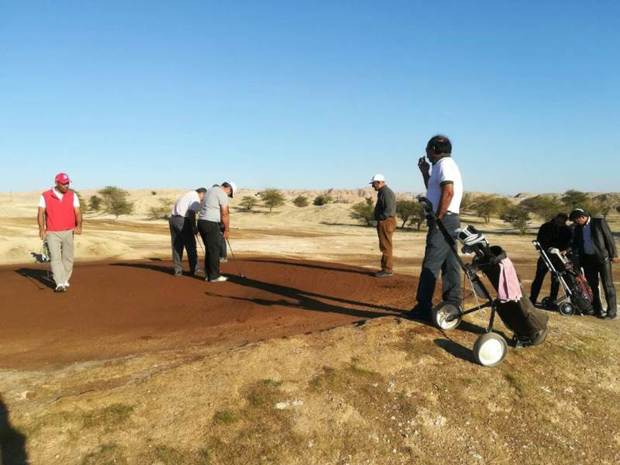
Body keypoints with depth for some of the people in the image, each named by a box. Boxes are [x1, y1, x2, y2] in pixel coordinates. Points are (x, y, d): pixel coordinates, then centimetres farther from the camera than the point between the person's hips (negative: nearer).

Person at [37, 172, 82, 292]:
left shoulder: (72, 195, 2)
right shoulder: (45, 196, -1)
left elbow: (77, 212, -5)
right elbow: (40, 213, -4)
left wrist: (79, 226, -21)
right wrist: (42, 229, -17)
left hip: (68, 232, 2)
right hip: (52, 233, -2)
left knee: (68, 258, 8)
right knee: (55, 257, -10)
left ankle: (65, 281, 24)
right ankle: (60, 284, -14)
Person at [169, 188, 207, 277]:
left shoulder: (188, 194, 23)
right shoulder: (196, 197, -4)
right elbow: (191, 212, -18)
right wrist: (194, 227, -11)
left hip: (173, 219, 9)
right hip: (182, 220, -9)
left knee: (177, 246, 11)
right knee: (190, 246, 2)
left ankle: (178, 270, 15)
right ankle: (194, 269, 9)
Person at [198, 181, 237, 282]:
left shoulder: (210, 189, 19)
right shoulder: (222, 194, -9)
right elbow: (225, 214, -11)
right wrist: (227, 229, -1)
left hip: (201, 221, 9)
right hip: (211, 224, -9)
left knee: (209, 249, 15)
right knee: (214, 250, -2)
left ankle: (208, 274, 19)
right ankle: (214, 276, 3)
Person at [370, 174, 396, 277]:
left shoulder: (386, 192, -14)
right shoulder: (382, 192, 18)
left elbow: (389, 210, -23)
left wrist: (380, 218, -15)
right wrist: (379, 220, 12)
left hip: (386, 222, -10)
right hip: (384, 223, 10)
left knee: (386, 246, -7)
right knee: (384, 247, 13)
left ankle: (387, 270, -3)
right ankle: (385, 268, 19)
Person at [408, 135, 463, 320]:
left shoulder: (444, 164, -10)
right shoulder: (446, 165, 22)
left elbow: (448, 192, -23)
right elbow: (433, 190, 32)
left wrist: (437, 219, -22)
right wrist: (425, 172, 23)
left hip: (444, 220, -10)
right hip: (449, 221, 10)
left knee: (430, 265, -9)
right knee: (450, 265, 10)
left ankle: (423, 307, -7)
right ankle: (452, 305, 14)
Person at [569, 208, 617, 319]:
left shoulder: (599, 222, -7)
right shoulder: (578, 228, 8)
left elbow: (609, 237, -6)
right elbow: (575, 243, 11)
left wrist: (613, 254, -7)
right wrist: (576, 258, -1)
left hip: (602, 257, -5)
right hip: (587, 259, 5)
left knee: (608, 285, -2)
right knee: (592, 286, 9)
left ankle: (612, 312, 4)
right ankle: (597, 310, 19)